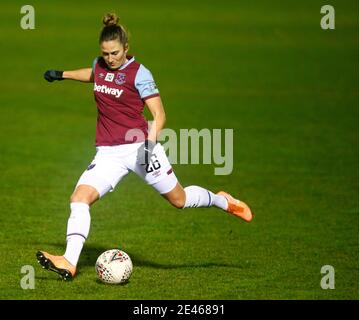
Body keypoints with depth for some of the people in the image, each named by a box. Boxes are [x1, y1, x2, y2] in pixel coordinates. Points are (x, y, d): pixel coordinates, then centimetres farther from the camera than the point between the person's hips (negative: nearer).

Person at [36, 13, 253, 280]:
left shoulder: (139, 73, -9)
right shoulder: (100, 65, 7)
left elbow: (159, 114, -10)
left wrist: (151, 140, -26)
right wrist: (62, 75, 38)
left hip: (138, 147, -4)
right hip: (108, 153, 5)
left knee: (179, 199, 6)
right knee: (80, 197, -16)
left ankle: (223, 201, 36)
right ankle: (69, 263, -21)